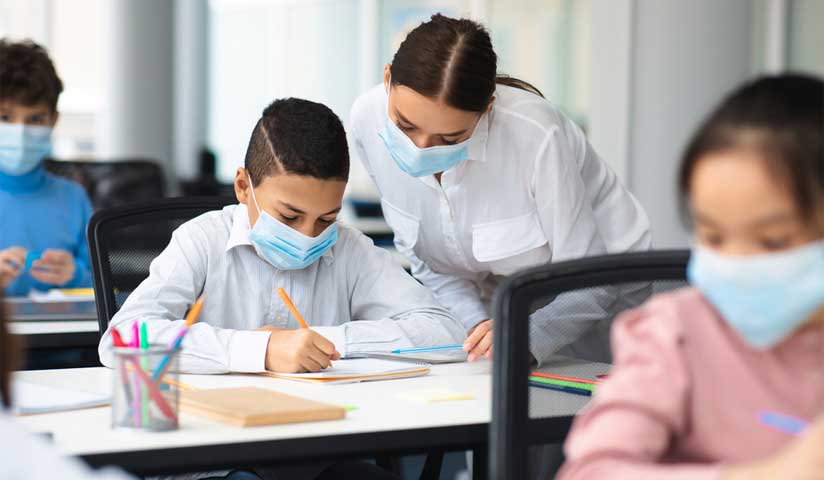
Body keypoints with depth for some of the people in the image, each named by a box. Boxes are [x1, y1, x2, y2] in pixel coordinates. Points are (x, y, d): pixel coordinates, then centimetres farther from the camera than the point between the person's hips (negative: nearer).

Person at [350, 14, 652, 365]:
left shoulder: (536, 135, -32)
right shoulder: (368, 120, -19)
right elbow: (419, 252, -5)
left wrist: (524, 336, -40)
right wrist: (476, 325, -19)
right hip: (496, 299, 3)